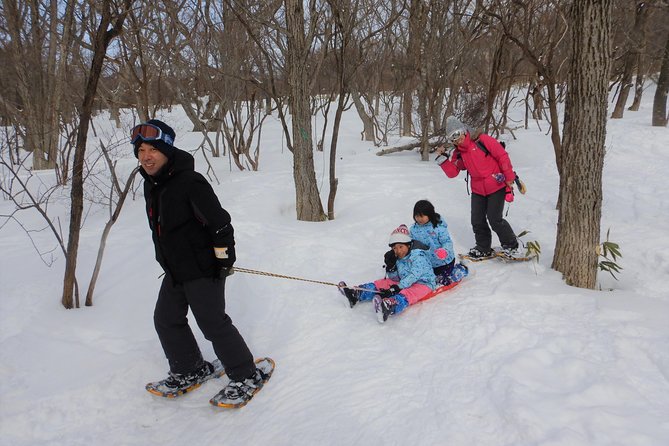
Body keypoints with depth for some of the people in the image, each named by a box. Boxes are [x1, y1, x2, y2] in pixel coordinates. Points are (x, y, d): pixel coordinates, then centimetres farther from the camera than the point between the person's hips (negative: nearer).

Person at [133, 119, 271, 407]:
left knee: (213, 323, -3)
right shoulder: (151, 185, 7)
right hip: (174, 271, 9)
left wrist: (223, 259, -17)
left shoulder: (189, 182, -22)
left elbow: (219, 222, -22)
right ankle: (189, 371, 36)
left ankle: (247, 375, 15)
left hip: (203, 269, -9)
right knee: (166, 320, 17)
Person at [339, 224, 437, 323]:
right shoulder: (399, 260, 11)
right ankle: (356, 294, -14)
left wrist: (398, 287, -27)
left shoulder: (418, 255, -13)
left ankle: (389, 307, -71)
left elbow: (414, 275, -23)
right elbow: (394, 278, 13)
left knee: (407, 293, -38)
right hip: (405, 284, 9)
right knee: (384, 283, -2)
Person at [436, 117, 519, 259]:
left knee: (494, 219, -8)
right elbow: (452, 173, 7)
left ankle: (511, 245, 14)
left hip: (497, 186, -6)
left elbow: (502, 156, -12)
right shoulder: (458, 153, 8)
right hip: (478, 190, 6)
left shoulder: (482, 140, -11)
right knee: (477, 221, 5)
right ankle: (483, 249, 25)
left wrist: (509, 177, -14)